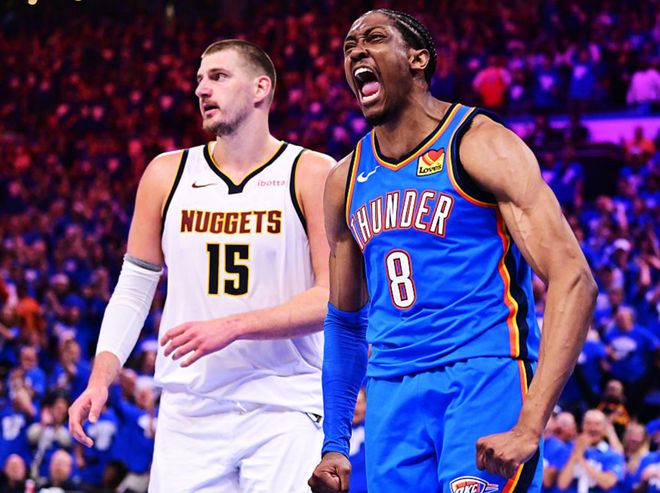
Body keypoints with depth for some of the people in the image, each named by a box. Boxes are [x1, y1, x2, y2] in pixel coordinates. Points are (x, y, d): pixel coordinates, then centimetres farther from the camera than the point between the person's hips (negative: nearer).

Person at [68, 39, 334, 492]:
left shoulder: (313, 174, -1)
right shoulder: (166, 175, 10)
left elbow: (336, 297, -7)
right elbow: (134, 289, 14)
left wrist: (232, 326, -16)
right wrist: (101, 378, 1)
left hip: (285, 408, -3)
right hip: (189, 413, 3)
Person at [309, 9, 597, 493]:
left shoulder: (482, 145, -5)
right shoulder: (345, 181, 14)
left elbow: (573, 281, -13)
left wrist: (529, 427, -23)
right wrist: (334, 444, 16)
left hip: (486, 378, -6)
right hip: (391, 394, 6)